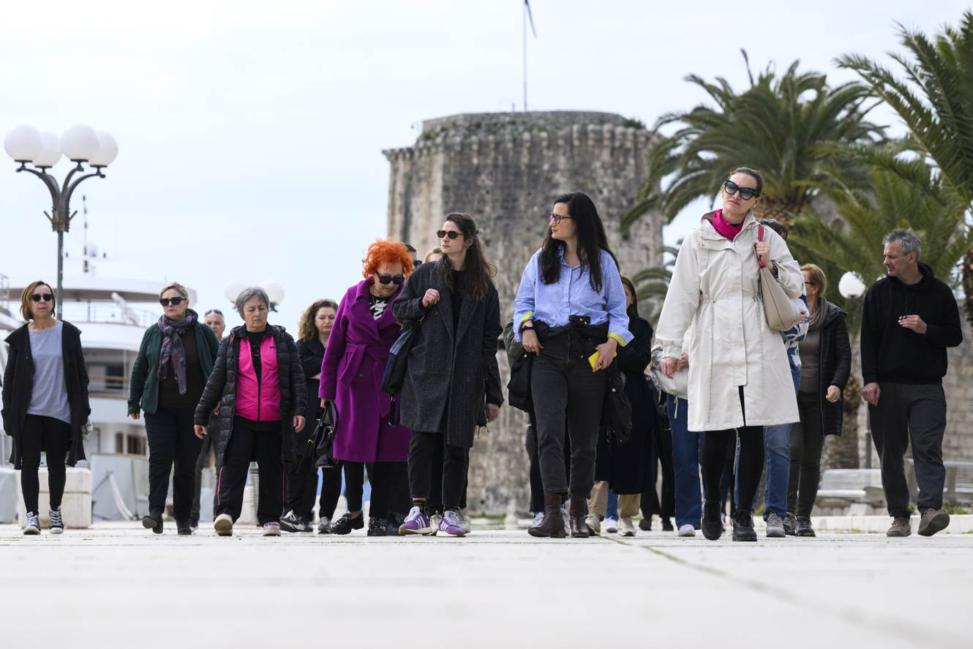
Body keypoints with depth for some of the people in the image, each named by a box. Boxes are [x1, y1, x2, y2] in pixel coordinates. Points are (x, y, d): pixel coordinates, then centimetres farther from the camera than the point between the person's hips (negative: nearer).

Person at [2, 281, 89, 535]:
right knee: (29, 464, -7)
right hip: (29, 412, 0)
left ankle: (55, 512, 24)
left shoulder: (68, 333, 3)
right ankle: (31, 514, -3)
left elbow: (80, 374, 4)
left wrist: (82, 410, 0)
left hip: (60, 412, 0)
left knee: (56, 464, 9)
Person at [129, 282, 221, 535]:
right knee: (160, 458, -12)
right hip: (159, 409, 1)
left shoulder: (203, 333, 2)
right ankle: (156, 512, -17)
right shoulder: (153, 333, 7)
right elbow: (139, 369, 11)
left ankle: (183, 518, 12)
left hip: (193, 410, -1)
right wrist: (134, 403, 9)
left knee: (187, 464, 4)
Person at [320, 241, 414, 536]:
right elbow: (335, 344, 9)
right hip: (353, 381, 2)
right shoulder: (353, 297, 6)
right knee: (351, 446, 2)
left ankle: (381, 516, 5)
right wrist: (326, 388, 7)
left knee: (386, 449, -2)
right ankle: (354, 511, 16)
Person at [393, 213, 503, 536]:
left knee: (457, 445, 1)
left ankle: (451, 512, 8)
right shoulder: (425, 275, 11)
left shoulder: (484, 286, 10)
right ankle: (419, 509, -7)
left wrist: (493, 394, 6)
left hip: (465, 378, 0)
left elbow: (489, 342, 10)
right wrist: (421, 304, -6)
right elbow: (398, 309, 16)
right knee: (422, 440, -11)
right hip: (426, 373, 0)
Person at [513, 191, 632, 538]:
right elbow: (523, 301, 17)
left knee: (585, 436, 5)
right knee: (549, 431, -17)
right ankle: (553, 513, -24)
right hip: (548, 353, 0)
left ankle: (578, 514, 16)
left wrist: (613, 341, -5)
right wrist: (526, 326, -2)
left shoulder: (602, 261, 7)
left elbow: (618, 308, 11)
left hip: (589, 354, 0)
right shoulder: (541, 259, 12)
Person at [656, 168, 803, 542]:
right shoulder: (699, 240, 7)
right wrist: (671, 347, 2)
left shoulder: (766, 238, 10)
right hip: (714, 348, -1)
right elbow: (682, 296, 6)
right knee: (716, 434, -4)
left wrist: (772, 267, -5)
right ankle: (711, 504, 20)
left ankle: (744, 515, 7)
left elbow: (796, 287, 14)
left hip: (758, 349, 1)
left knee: (753, 434, -2)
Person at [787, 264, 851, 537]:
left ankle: (804, 517, 8)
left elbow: (844, 356, 2)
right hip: (789, 394, 0)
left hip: (818, 399, 0)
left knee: (811, 459, 3)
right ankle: (788, 511, -17)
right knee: (792, 450, -17)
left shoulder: (833, 318, 4)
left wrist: (837, 384, -14)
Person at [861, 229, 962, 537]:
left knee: (928, 448, -14)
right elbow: (868, 339, 4)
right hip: (886, 386, 2)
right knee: (890, 453, 3)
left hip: (927, 387, -2)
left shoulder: (939, 292, 5)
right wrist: (870, 380, -6)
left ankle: (930, 509, -23)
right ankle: (899, 517, 10)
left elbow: (955, 336, 7)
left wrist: (926, 329, -12)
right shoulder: (879, 292, 7)